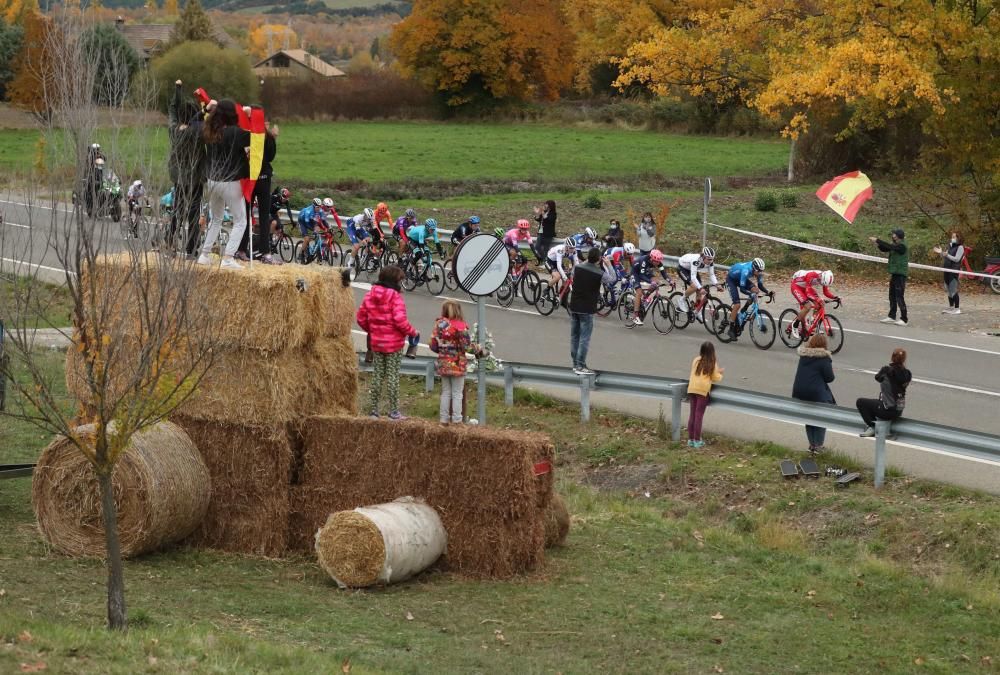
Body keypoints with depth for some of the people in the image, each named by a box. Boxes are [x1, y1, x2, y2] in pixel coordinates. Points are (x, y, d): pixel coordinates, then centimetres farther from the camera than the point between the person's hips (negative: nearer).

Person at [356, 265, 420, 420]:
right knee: (393, 376, 1)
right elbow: (400, 320, -22)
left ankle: (373, 409, 15)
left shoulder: (370, 295, 3)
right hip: (394, 343, -5)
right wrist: (412, 332, -6)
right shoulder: (395, 296, -16)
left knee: (377, 375, 12)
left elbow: (361, 317, 6)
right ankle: (393, 411, 4)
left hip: (377, 342, 5)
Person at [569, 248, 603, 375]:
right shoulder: (600, 274, -15)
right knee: (584, 338, -1)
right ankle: (580, 366, -3)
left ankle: (575, 364, 21)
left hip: (574, 307, 5)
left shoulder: (577, 268, -4)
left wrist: (586, 262, 22)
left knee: (574, 336, 13)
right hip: (587, 309, -5)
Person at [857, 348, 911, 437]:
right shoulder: (906, 374, -6)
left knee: (860, 402, 10)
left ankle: (871, 427, 7)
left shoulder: (886, 370, -17)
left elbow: (877, 377, 4)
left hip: (888, 411, -7)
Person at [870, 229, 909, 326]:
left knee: (899, 297, -8)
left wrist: (877, 240, -20)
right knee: (892, 296, 14)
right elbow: (884, 249, 14)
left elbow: (889, 246, -24)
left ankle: (904, 319, -4)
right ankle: (892, 316, 23)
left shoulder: (902, 246, -15)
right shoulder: (896, 246, 12)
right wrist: (877, 243, -3)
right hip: (894, 273, 9)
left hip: (900, 274, -9)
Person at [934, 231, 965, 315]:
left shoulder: (960, 247, -5)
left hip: (954, 271, -8)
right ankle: (951, 307, 21)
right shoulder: (950, 246, 17)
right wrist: (941, 253, 5)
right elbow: (945, 258, 21)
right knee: (948, 290, 12)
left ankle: (956, 308, -6)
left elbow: (956, 259, -15)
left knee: (953, 290, -9)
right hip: (947, 270, 8)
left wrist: (947, 255, -24)